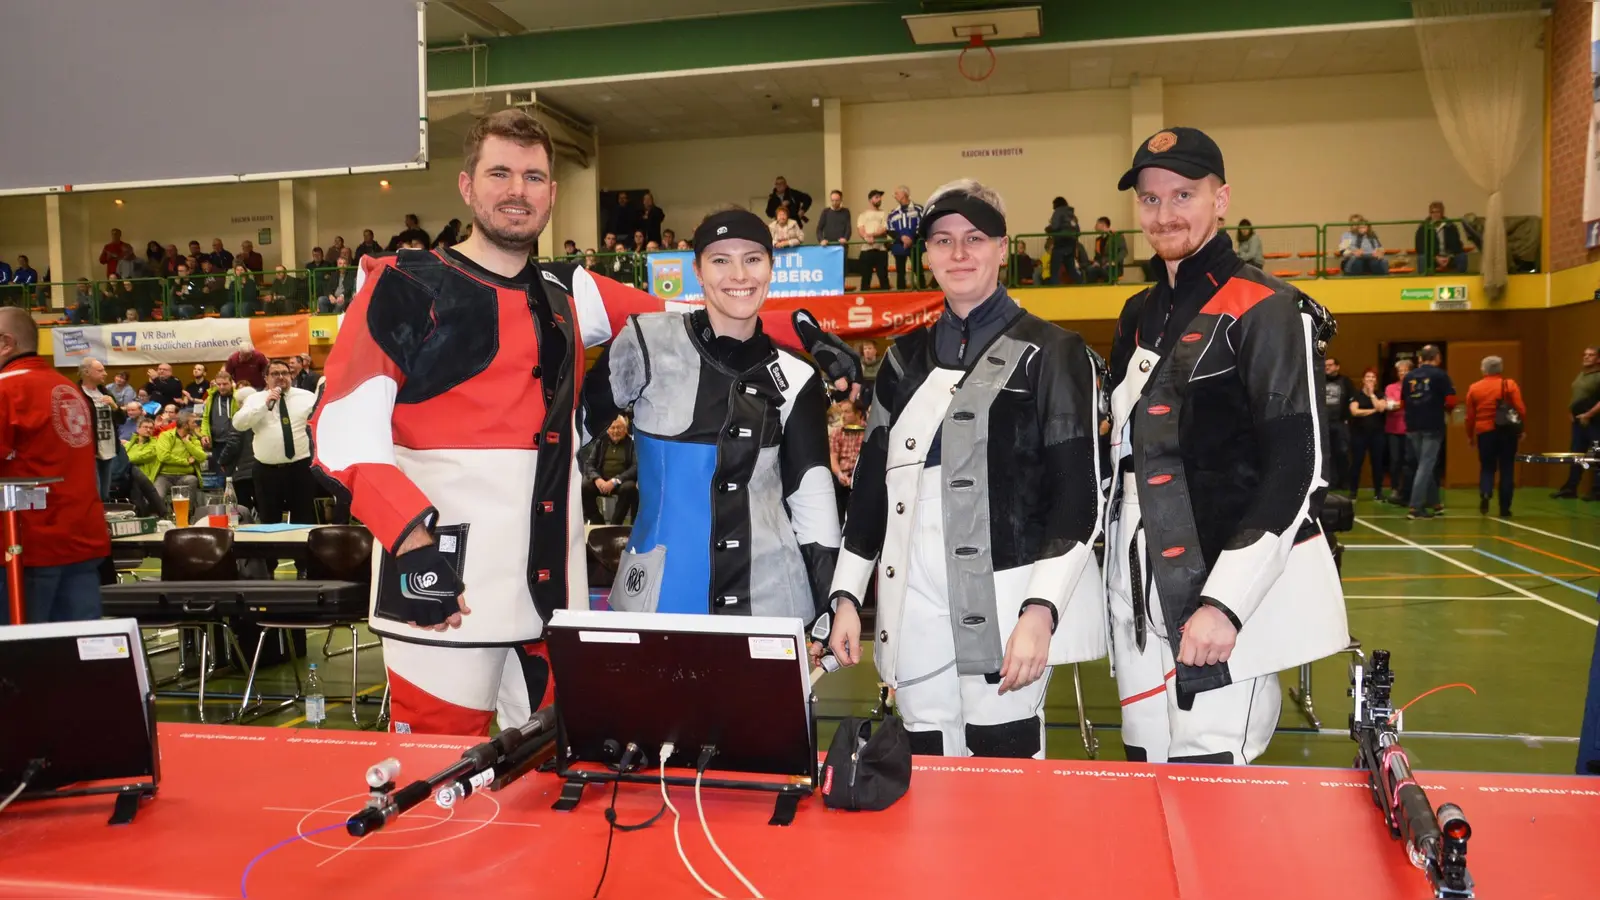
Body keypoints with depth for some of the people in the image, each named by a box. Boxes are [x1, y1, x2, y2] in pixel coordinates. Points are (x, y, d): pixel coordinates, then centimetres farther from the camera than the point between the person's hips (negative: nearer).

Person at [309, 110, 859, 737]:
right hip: (444, 592, -5)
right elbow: (344, 428, -11)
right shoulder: (406, 289, -4)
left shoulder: (568, 295, 13)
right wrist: (410, 534, -25)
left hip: (554, 588, 6)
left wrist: (796, 330, 7)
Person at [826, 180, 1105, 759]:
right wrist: (846, 596, 11)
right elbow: (871, 481, 16)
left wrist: (1040, 609, -15)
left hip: (1005, 606, -4)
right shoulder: (906, 358, 14)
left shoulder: (1051, 353, 1)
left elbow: (1076, 492, -5)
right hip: (914, 609, 4)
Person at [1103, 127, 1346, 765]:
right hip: (1142, 597, 7)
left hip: (1228, 602, -7)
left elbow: (1295, 472, -16)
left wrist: (1225, 602, -21)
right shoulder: (1139, 317, 14)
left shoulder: (1265, 311, -9)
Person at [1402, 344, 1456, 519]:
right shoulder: (1440, 375, -5)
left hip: (1413, 426, 4)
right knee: (1426, 465, -3)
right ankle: (1416, 507, -9)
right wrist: (1444, 408, 10)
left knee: (1425, 465, 17)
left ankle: (1433, 503, 26)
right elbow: (1451, 401, -10)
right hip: (1433, 426, -4)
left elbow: (1404, 401, 10)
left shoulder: (1409, 376, 6)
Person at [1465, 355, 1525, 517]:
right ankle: (1505, 508, 8)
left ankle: (1485, 494, -17)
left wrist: (1470, 435, 15)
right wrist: (1521, 429, 6)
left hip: (1485, 433, 1)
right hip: (1507, 432, -1)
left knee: (1487, 467, 12)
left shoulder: (1473, 388, 2)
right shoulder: (1510, 385, -2)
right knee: (1507, 470, 7)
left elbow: (1470, 415, 4)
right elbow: (1521, 409, -7)